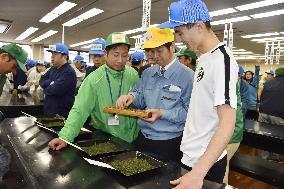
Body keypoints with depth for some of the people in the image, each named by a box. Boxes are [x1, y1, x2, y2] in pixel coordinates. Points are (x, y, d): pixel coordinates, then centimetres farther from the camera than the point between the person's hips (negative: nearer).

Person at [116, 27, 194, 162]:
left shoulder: (187, 75, -13)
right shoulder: (147, 73, 7)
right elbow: (140, 96, 9)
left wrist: (162, 114, -24)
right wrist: (131, 96, -12)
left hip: (170, 142, -5)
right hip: (143, 138, 6)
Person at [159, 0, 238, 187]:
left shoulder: (222, 59, -22)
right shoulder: (204, 58, 6)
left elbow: (227, 123, -28)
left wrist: (198, 173, -33)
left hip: (206, 162, -9)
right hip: (191, 156, 9)